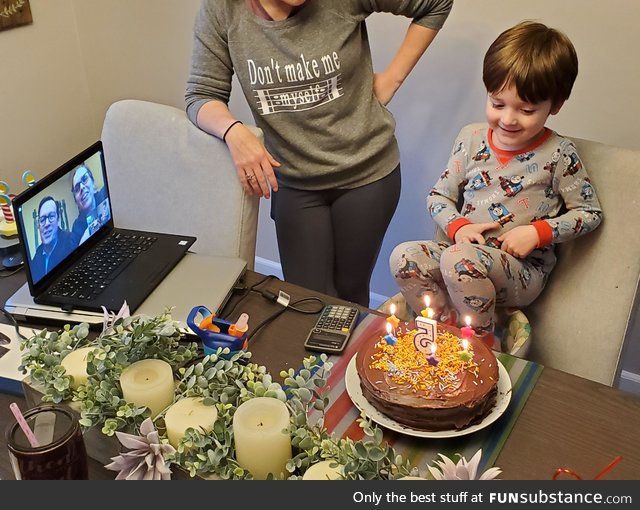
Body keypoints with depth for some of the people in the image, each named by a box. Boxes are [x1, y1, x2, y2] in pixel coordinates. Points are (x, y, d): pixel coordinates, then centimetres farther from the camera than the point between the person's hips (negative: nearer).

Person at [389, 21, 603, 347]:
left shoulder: (558, 154, -6)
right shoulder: (472, 138, 4)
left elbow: (590, 213, 1)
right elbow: (438, 196, 10)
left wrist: (537, 232, -13)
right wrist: (458, 227, -10)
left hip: (525, 269, -4)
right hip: (469, 249, 4)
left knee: (459, 258, -35)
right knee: (403, 256, -22)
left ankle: (484, 343, -11)